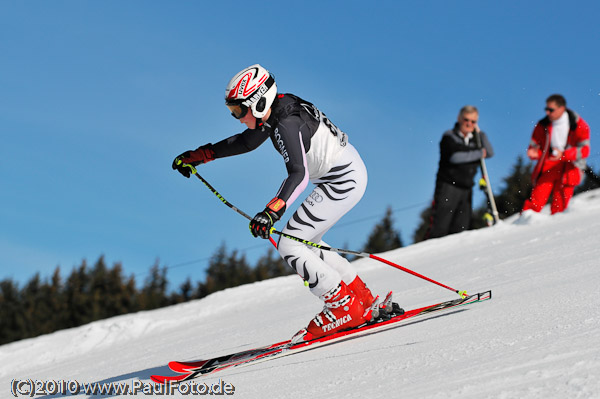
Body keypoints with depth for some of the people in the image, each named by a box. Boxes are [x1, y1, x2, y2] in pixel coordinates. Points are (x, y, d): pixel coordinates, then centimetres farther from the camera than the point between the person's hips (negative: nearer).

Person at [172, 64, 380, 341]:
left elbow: (299, 175, -37)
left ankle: (345, 308, -7)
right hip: (344, 170, 10)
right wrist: (197, 156, 19)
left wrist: (271, 212, -50)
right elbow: (247, 141, 20)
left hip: (344, 180, -10)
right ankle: (362, 298, 22)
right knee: (305, 243, 17)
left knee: (289, 247, -11)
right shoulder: (275, 109, 3)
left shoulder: (286, 123, -25)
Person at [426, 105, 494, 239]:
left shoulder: (475, 139, 15)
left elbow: (490, 153, 2)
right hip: (448, 186, -6)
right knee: (440, 228, -13)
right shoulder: (449, 136, -1)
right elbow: (455, 156, -17)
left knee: (460, 228, 0)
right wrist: (479, 153, -10)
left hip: (466, 188, 6)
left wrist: (479, 133, -3)